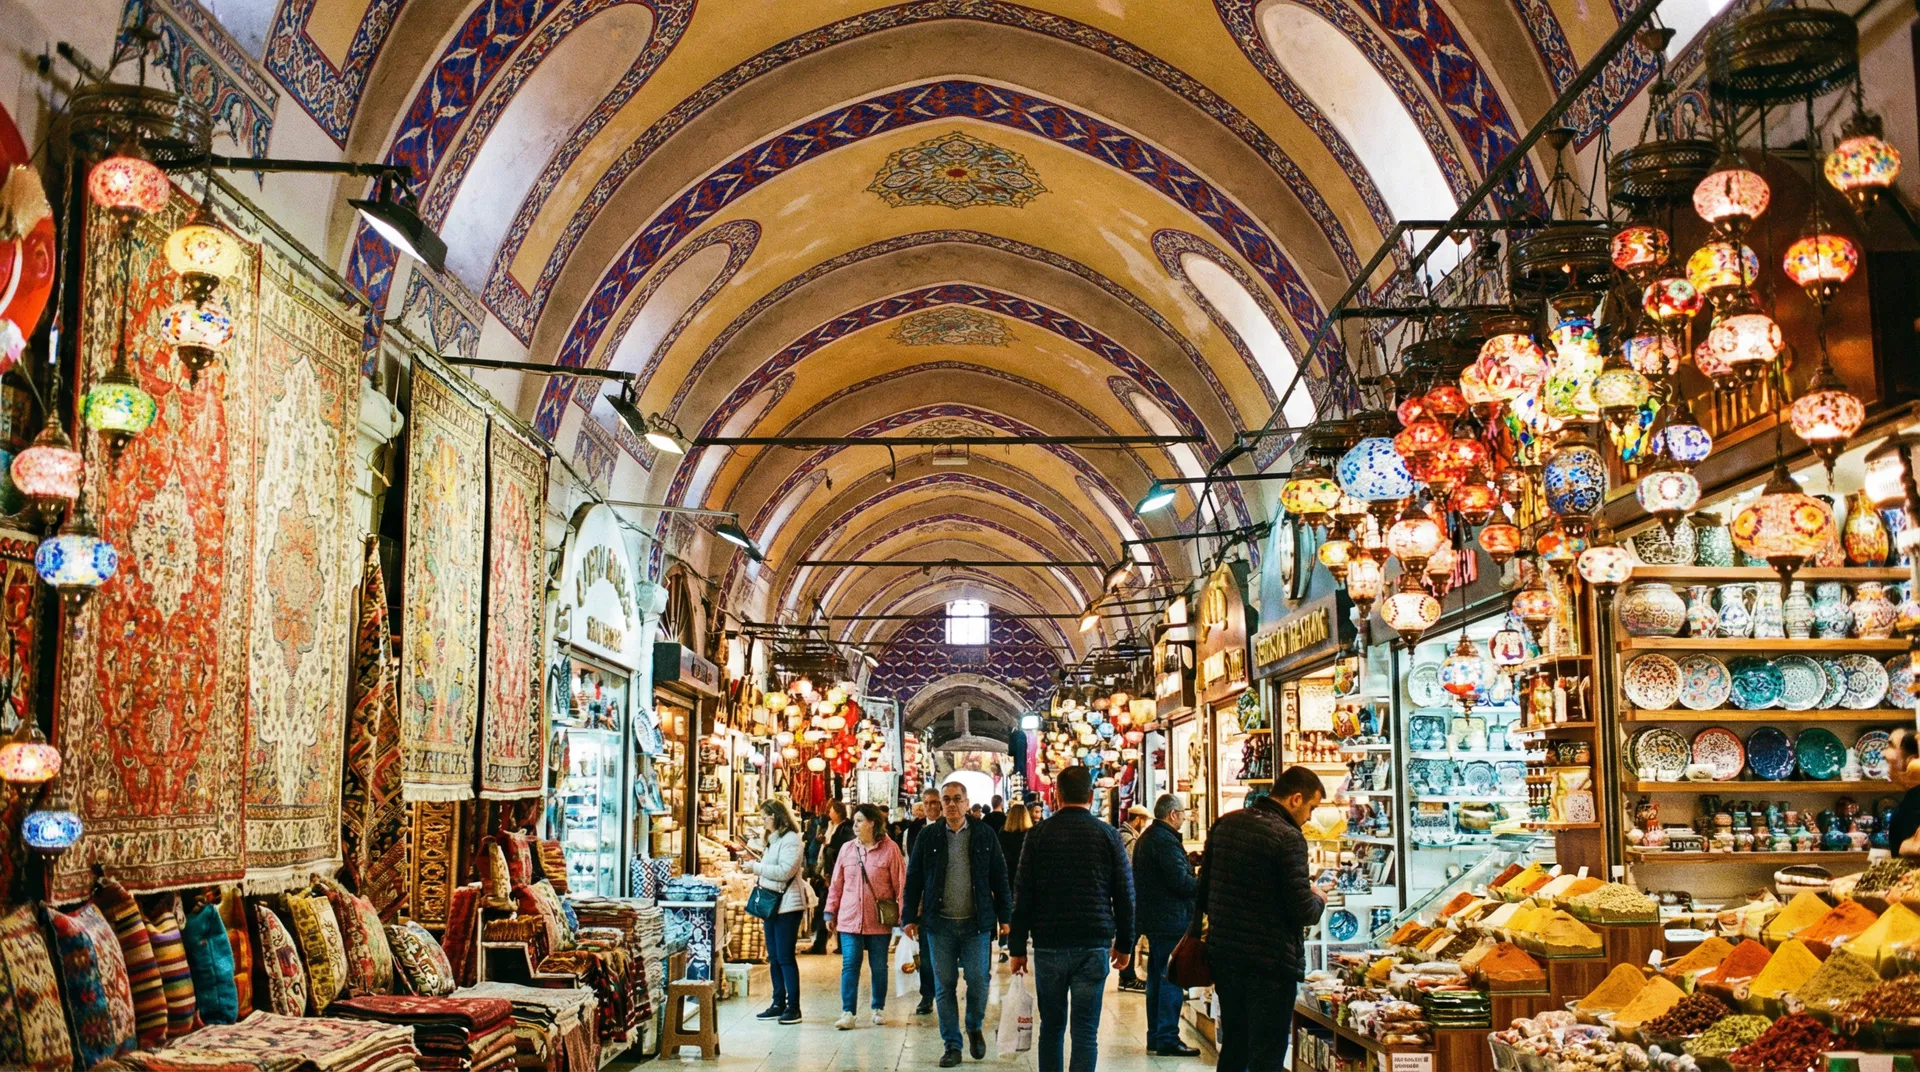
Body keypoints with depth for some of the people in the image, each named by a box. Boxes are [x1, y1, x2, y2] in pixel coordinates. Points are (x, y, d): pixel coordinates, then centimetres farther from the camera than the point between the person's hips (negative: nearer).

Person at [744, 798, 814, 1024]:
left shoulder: (790, 839, -12)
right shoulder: (773, 839, 18)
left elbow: (785, 870, -21)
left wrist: (757, 867, -14)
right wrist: (759, 877, 8)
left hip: (788, 904, -9)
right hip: (772, 903, 10)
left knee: (785, 957, -7)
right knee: (774, 957, 11)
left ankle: (793, 1007, -3)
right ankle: (778, 1004, 17)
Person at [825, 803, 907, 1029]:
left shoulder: (890, 849, -5)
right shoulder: (847, 849, 5)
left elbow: (900, 885, -4)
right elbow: (836, 884, 10)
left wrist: (902, 916, -6)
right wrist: (830, 912, 8)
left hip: (879, 921, -2)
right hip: (849, 919, 2)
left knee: (878, 966, 9)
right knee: (849, 965, -3)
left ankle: (879, 1009, 24)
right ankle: (847, 1013, 0)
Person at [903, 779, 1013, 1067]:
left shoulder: (984, 834, 2)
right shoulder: (928, 836, 3)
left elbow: (999, 878, 5)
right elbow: (914, 879, 6)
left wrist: (1004, 916, 2)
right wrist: (910, 917, 2)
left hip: (976, 923, -1)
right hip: (939, 924, 1)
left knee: (978, 981, 0)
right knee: (944, 986, 5)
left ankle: (974, 1028, 27)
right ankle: (952, 1045, 15)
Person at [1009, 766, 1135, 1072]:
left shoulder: (1038, 834, 0)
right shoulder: (1107, 835, 0)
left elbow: (1023, 895, 0)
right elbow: (1125, 895, 3)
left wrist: (1018, 947, 6)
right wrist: (1124, 944, 14)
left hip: (1048, 944, 1)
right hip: (1094, 944, -1)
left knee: (1051, 1026, 13)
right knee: (1086, 1030, 1)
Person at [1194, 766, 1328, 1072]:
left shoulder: (1225, 824, 6)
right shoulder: (1288, 838, -17)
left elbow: (1204, 888, 13)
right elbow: (1302, 911, -18)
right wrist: (1319, 900, 3)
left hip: (1223, 953, 7)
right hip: (1271, 961, -7)